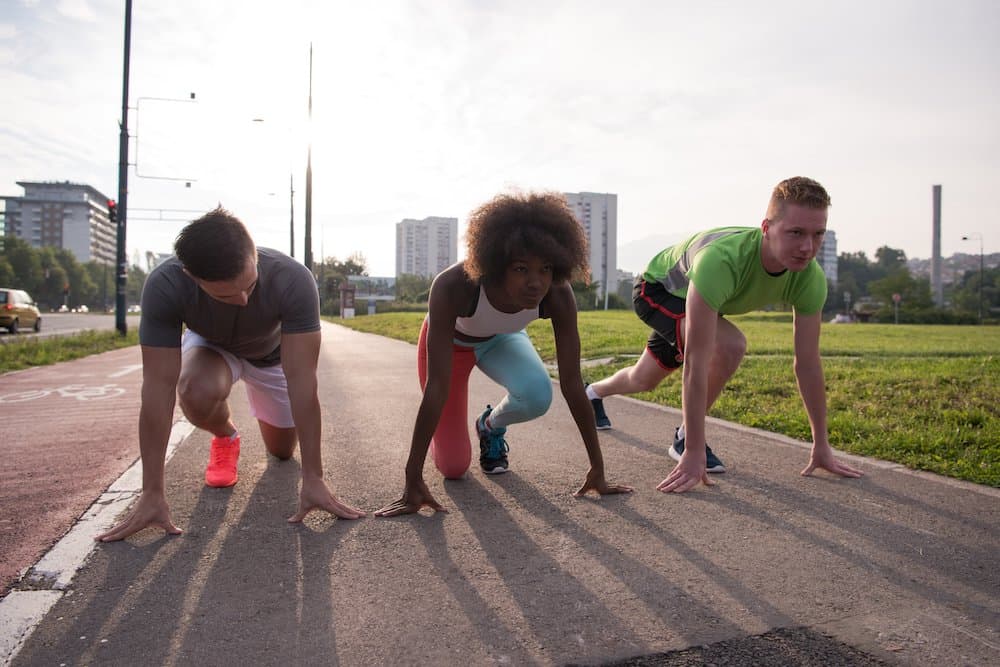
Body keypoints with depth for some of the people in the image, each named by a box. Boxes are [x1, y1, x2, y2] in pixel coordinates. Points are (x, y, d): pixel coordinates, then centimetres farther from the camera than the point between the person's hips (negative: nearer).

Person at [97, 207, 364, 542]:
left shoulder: (293, 281, -41)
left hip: (272, 352, 1)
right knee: (197, 395, -34)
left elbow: (302, 382, -40)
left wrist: (314, 479, -39)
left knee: (282, 451, 8)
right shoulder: (164, 285, -38)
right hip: (210, 346, 0)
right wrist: (152, 493, -35)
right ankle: (225, 437, 2)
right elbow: (158, 387, -36)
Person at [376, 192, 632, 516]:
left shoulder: (558, 295, -34)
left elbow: (572, 384, -27)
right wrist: (413, 481, -40)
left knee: (538, 395, -32)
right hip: (450, 341, -2)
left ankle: (491, 425, 4)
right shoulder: (452, 287, -42)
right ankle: (441, 429, 34)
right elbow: (436, 388, -41)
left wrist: (598, 469, -24)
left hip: (502, 340, 2)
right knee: (453, 468, -2)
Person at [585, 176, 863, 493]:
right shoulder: (721, 260, -46)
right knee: (730, 345, -33)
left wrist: (821, 446, -16)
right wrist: (694, 454, -45)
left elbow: (808, 363, -18)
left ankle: (594, 393, 56)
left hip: (697, 300, 6)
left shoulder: (811, 279, -28)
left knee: (644, 379, 23)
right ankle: (686, 439, -10)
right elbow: (696, 363, -47)